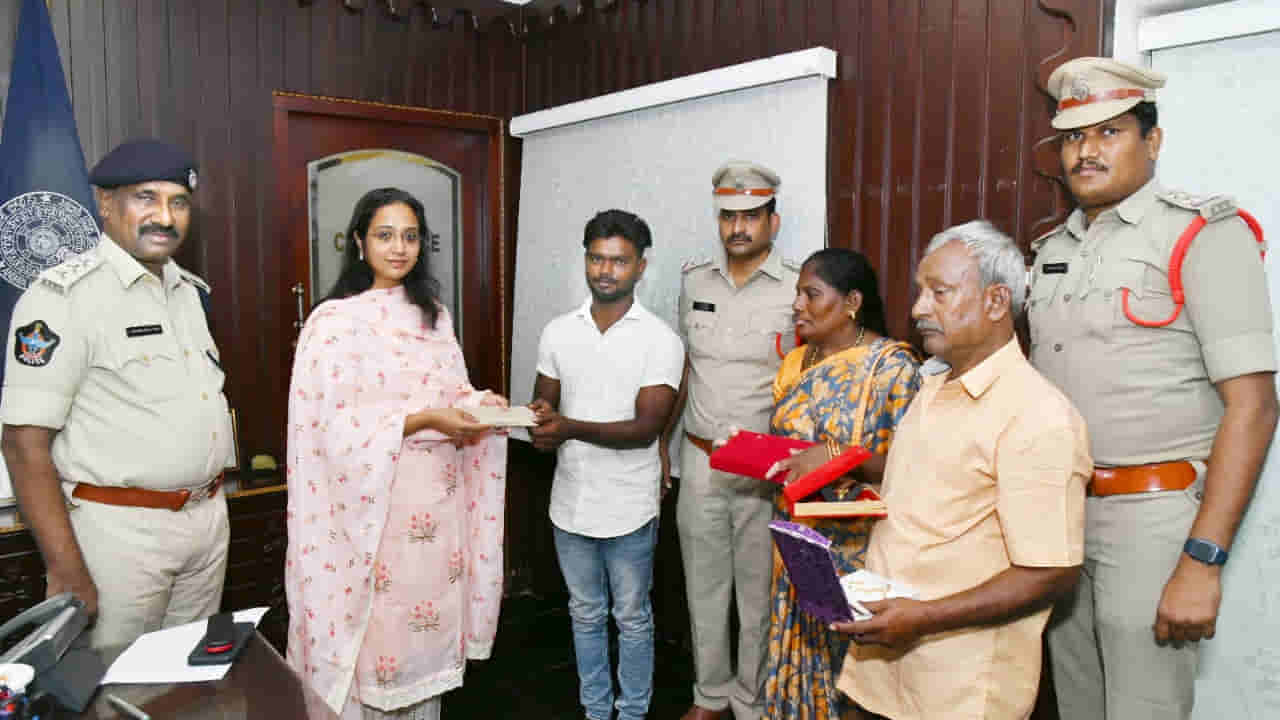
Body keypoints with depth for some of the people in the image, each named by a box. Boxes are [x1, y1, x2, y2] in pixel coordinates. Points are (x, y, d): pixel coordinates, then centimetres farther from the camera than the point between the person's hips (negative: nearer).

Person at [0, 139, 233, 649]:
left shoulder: (190, 290, 10)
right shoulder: (64, 296, -13)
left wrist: (212, 503, 14)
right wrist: (68, 575, -19)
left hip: (209, 518, 7)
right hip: (119, 530, -7)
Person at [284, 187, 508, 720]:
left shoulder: (434, 315, 11)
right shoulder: (335, 320, -9)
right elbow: (335, 424, -14)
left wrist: (479, 402, -5)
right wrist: (424, 420, -21)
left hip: (437, 496, 6)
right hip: (372, 501, -5)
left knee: (428, 614, 13)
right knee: (374, 621, 3)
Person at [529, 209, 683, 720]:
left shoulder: (661, 341, -11)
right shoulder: (557, 332, 2)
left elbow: (646, 428, -18)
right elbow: (543, 402, 9)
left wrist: (571, 428, -29)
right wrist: (538, 418, -15)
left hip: (628, 510, -4)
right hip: (571, 504, 4)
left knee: (632, 619, 13)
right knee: (585, 615, 19)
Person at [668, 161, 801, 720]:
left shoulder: (797, 289, -8)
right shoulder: (694, 280, 6)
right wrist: (662, 438, 14)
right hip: (698, 459, 4)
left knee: (759, 591, 8)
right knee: (704, 585, 15)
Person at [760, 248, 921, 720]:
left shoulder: (892, 364, -12)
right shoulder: (797, 362, 9)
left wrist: (834, 456, -28)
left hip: (857, 544, -6)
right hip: (798, 539, 6)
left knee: (852, 657, 7)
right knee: (797, 650, 16)